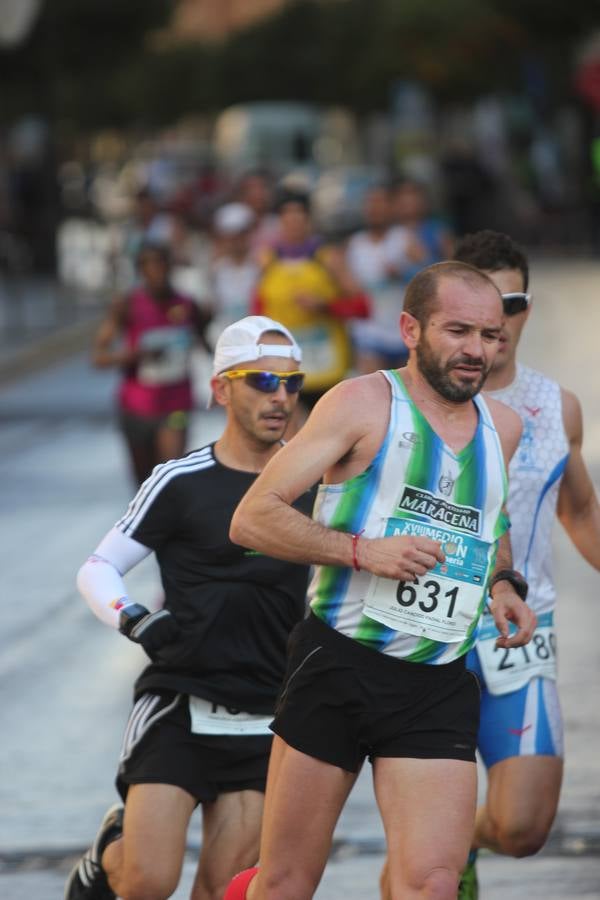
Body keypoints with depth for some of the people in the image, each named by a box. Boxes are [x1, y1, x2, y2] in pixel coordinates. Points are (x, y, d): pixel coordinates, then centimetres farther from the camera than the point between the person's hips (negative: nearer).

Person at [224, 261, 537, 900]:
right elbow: (253, 517, -9)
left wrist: (503, 584, 14)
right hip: (338, 669, -4)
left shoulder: (502, 427, 13)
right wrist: (364, 550, -18)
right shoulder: (365, 403, -4)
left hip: (440, 687, 4)